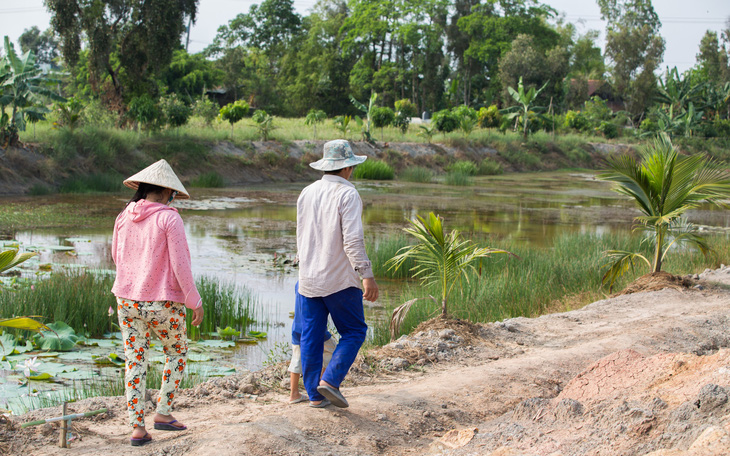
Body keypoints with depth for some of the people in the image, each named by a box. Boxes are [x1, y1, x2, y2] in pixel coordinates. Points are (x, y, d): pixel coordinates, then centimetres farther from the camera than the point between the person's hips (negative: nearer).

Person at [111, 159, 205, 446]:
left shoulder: (124, 217, 3)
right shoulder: (169, 218, -13)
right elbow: (180, 265, -14)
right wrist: (195, 301, -8)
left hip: (127, 300, 4)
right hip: (163, 303, -4)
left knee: (134, 361, 9)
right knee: (177, 353, 18)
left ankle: (137, 427, 7)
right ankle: (163, 412, 14)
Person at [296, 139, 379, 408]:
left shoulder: (306, 193, 9)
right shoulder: (347, 194, -11)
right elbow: (353, 239, -20)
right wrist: (367, 275, -19)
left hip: (308, 278, 6)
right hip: (339, 280, -6)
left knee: (311, 337, 9)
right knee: (353, 332, 7)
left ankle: (314, 394, 12)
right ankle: (330, 380, -7)